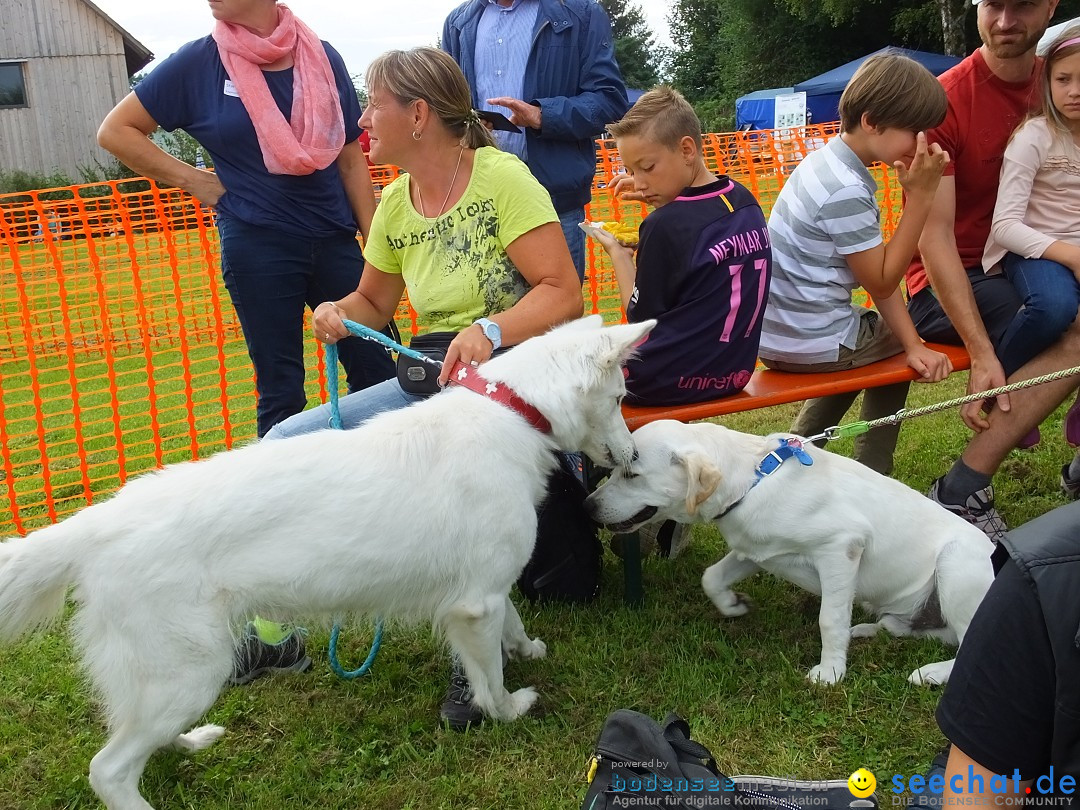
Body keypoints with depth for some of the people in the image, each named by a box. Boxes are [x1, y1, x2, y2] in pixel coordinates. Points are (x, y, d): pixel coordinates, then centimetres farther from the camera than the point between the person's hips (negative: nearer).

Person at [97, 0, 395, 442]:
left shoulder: (323, 58, 3)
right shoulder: (198, 62, -1)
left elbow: (350, 159, 8)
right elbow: (116, 131, 5)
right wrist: (196, 181, -1)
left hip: (334, 240, 2)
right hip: (257, 245, -2)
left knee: (377, 371, 2)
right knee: (282, 389, 4)